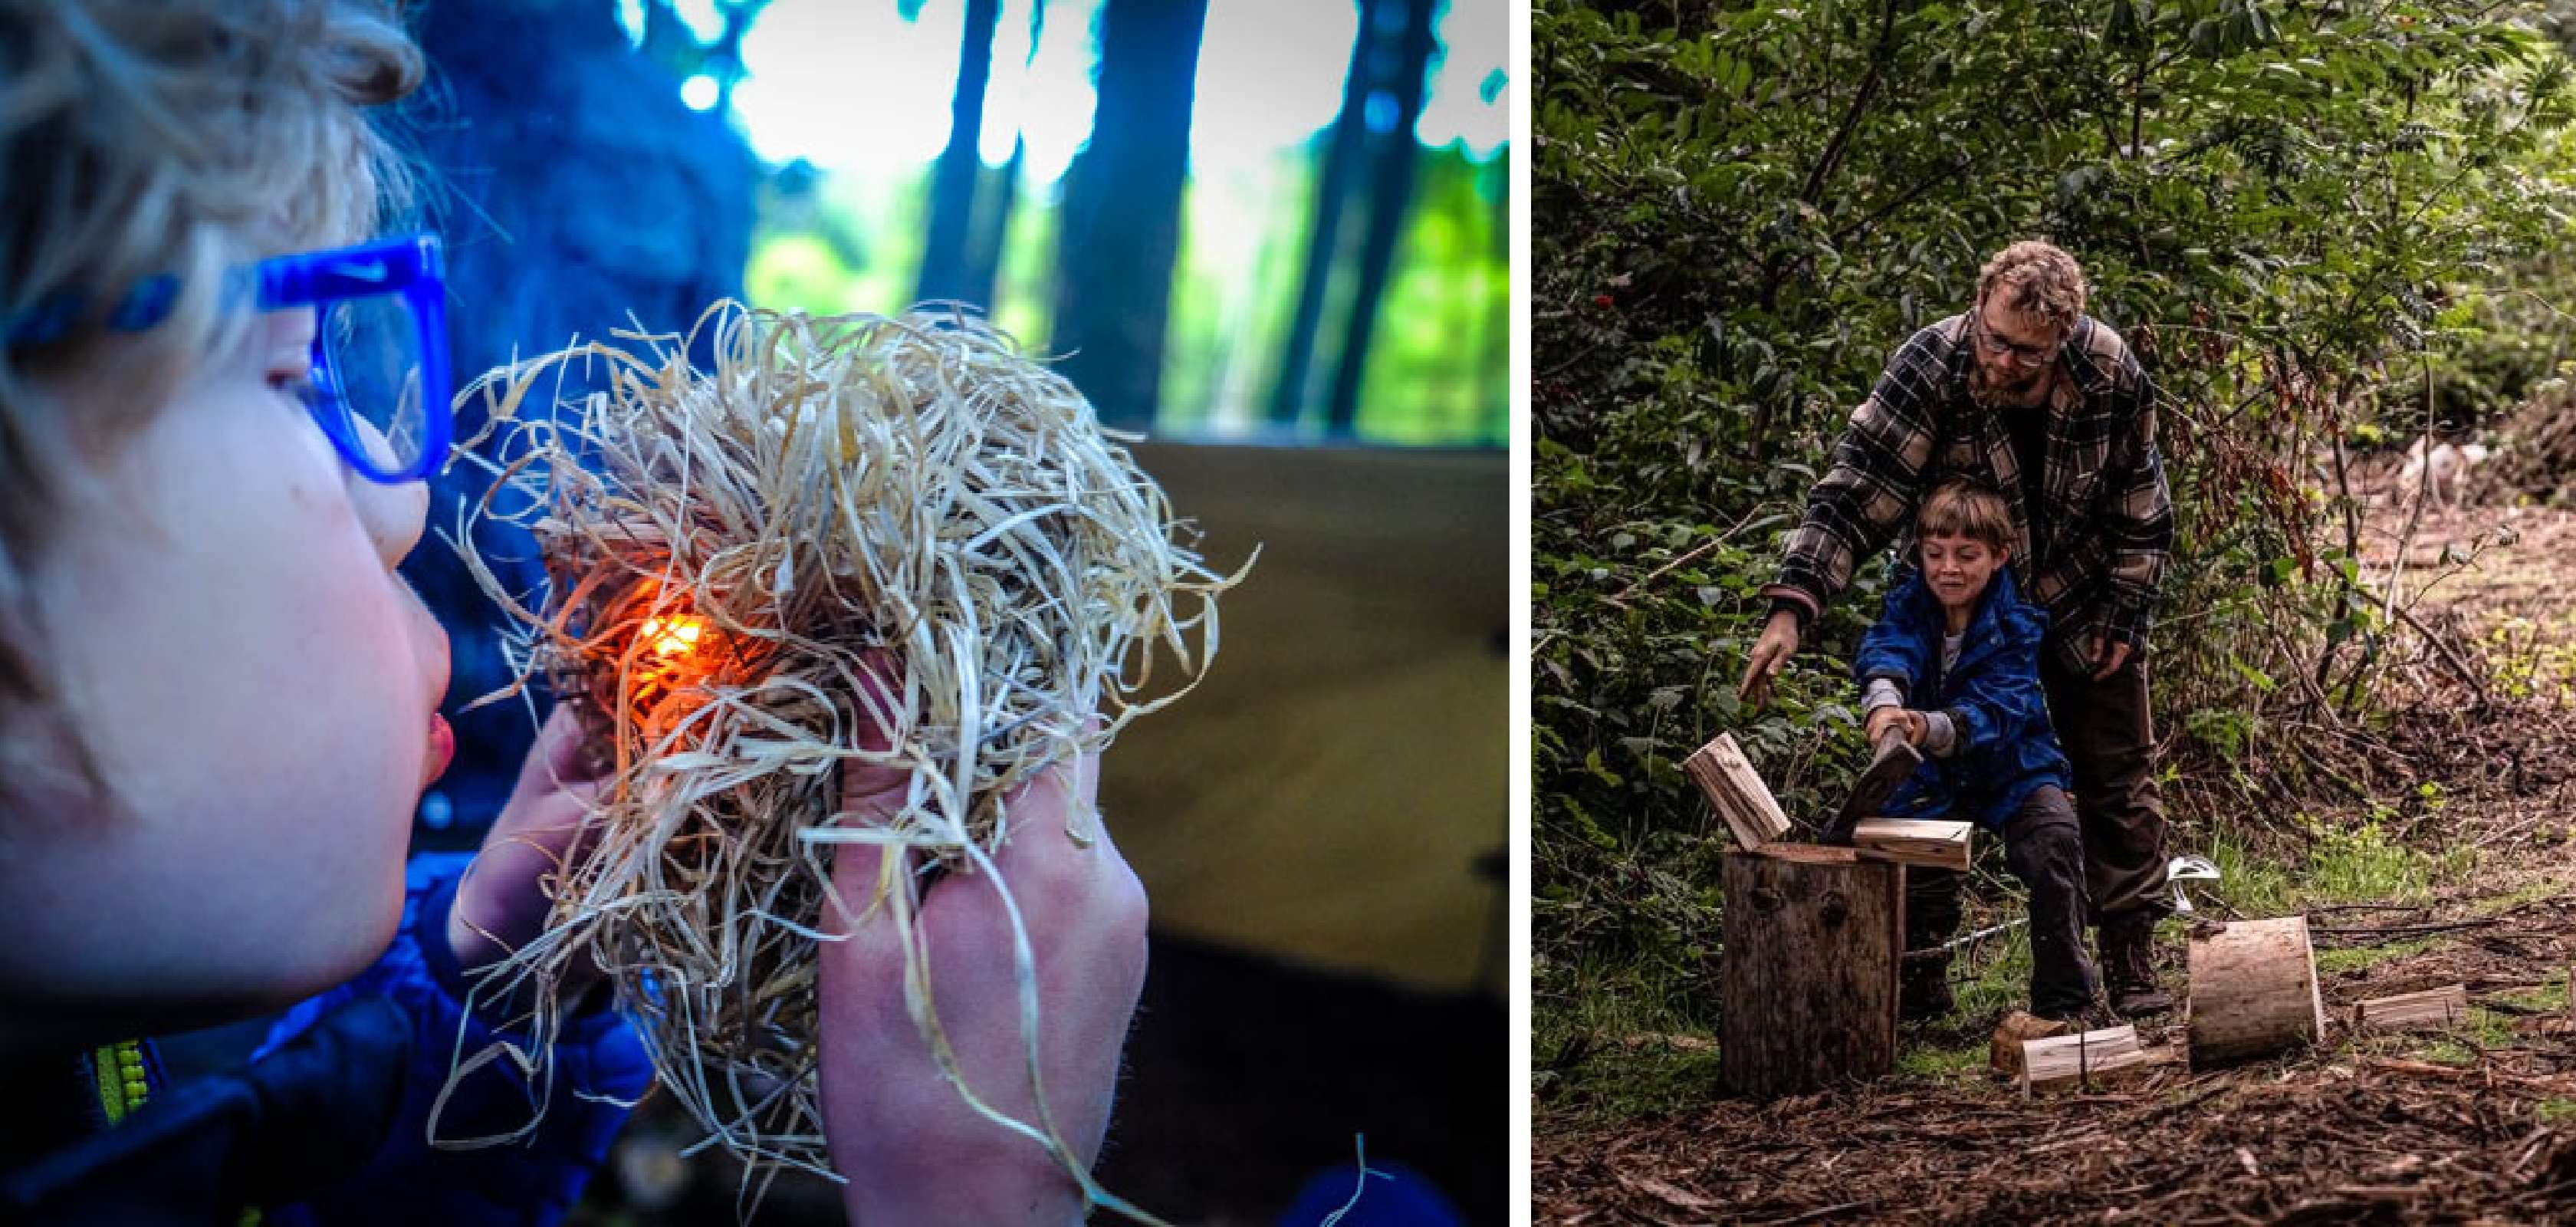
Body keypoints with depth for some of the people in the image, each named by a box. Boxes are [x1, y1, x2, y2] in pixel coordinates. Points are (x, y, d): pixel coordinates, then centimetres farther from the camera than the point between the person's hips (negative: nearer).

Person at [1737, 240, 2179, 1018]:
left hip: (2084, 607, 2)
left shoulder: (2109, 371, -22)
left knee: (2117, 778, 6)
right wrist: (1793, 608, -43)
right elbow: (1853, 494, -32)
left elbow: (2140, 507, -7)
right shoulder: (1929, 367, -28)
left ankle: (2132, 967, 16)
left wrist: (2125, 619, -4)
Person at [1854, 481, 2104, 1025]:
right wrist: (1884, 701, -57)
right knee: (1911, 863, -16)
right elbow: (1885, 651, -32)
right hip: (1932, 776, 3)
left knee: (2054, 839, -27)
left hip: (2013, 766, -2)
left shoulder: (2015, 627, -17)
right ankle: (1919, 991, 12)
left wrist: (1928, 728, -53)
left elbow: (1991, 712, -32)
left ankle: (2066, 999, -16)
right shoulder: (1907, 606, -9)